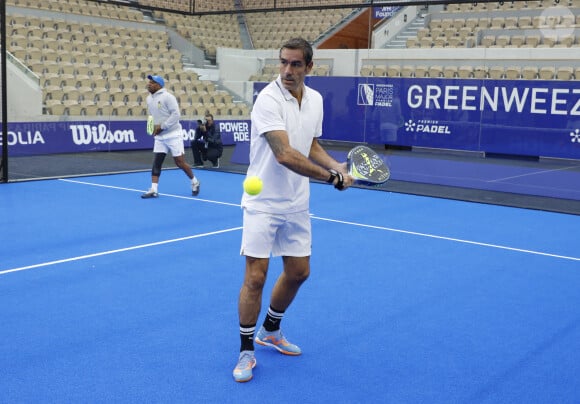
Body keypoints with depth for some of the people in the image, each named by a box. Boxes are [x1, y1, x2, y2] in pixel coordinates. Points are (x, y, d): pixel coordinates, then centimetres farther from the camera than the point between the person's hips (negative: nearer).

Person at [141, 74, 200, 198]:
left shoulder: (167, 96, -14)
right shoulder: (149, 98, 10)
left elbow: (176, 114, -19)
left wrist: (162, 126, -20)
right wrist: (153, 126, 2)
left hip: (173, 135, -7)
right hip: (159, 137, 7)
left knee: (180, 162, -2)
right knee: (156, 162, 0)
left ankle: (194, 182, 19)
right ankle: (153, 190, 1)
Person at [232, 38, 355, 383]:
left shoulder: (315, 99, 3)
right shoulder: (269, 99, -20)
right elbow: (285, 154, -30)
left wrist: (335, 164, -4)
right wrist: (332, 177, -27)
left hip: (297, 203, 7)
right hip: (263, 202, -7)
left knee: (298, 272, 13)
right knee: (255, 277, -5)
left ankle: (270, 331, 36)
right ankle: (247, 351, 12)